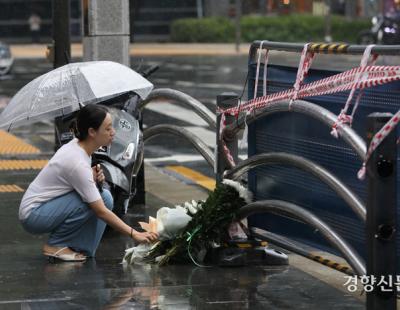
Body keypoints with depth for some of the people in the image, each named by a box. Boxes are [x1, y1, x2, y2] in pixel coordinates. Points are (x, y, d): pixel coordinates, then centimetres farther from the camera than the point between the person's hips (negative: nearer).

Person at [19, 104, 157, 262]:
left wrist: (94, 178, -6)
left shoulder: (77, 146, 0)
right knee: (95, 202, -20)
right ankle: (55, 245, -9)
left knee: (105, 197, -1)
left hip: (50, 207, 8)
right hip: (33, 214, -8)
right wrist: (134, 234, -23)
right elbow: (100, 212, -24)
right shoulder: (77, 162, -26)